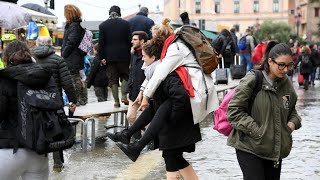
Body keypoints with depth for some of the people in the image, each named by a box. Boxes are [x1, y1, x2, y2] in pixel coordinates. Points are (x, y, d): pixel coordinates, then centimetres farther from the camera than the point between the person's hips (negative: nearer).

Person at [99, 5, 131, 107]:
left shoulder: (103, 25, 1)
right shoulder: (125, 24, -1)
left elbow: (101, 43, -1)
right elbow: (129, 40, -1)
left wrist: (102, 57, 2)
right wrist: (130, 53, 7)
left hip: (109, 56, 0)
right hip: (123, 55, 0)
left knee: (113, 79, 4)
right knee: (125, 76, 13)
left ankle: (116, 101, 1)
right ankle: (124, 96, -5)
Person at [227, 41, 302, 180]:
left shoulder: (286, 84, 5)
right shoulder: (251, 81, -14)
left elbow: (291, 109, 23)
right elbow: (234, 111, -14)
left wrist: (293, 122, 2)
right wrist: (256, 131, -19)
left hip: (277, 149, 6)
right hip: (249, 148, -6)